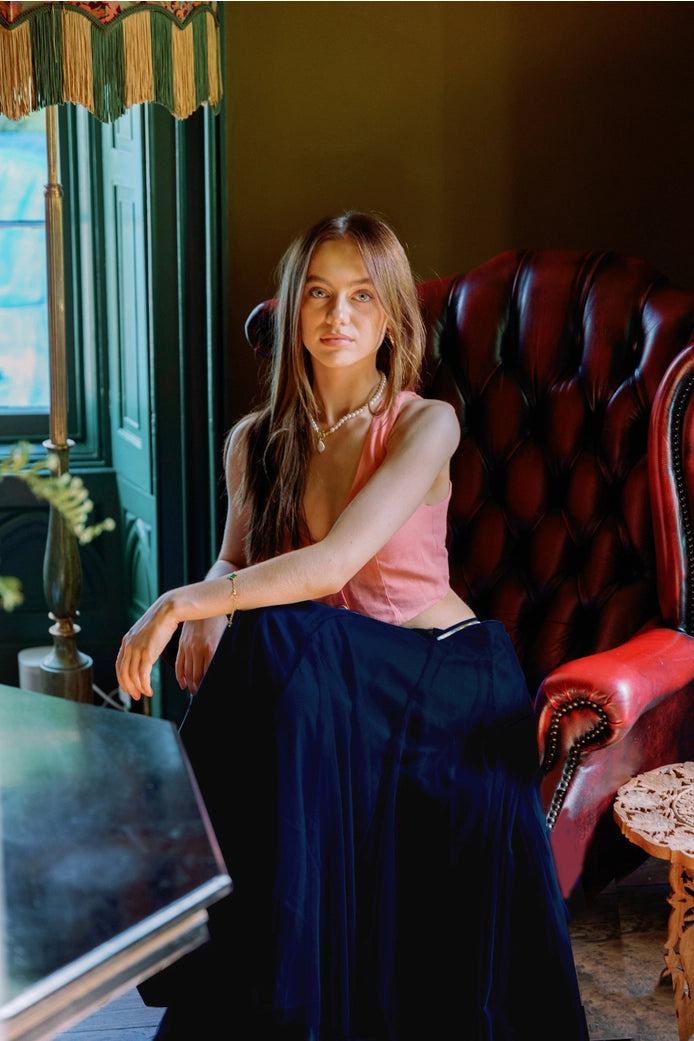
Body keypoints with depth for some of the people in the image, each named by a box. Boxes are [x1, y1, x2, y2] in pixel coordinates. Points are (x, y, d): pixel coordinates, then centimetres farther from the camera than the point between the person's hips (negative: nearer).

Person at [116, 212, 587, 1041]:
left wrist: (180, 602, -26)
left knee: (279, 641, -33)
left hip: (445, 675, -4)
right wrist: (205, 615, -3)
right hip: (323, 679, 4)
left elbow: (335, 563, -24)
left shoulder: (426, 424, -10)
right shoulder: (254, 441, 6)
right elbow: (236, 556, 22)